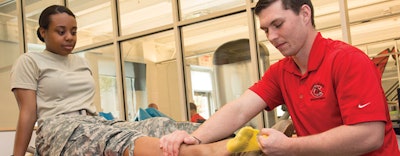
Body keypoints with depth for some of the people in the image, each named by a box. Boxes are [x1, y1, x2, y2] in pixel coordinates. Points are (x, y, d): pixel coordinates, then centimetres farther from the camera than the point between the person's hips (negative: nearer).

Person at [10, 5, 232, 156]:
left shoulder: (81, 62, 25)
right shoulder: (29, 62, 7)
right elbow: (28, 113, 0)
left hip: (95, 124, 6)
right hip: (59, 130, -6)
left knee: (159, 126, -23)